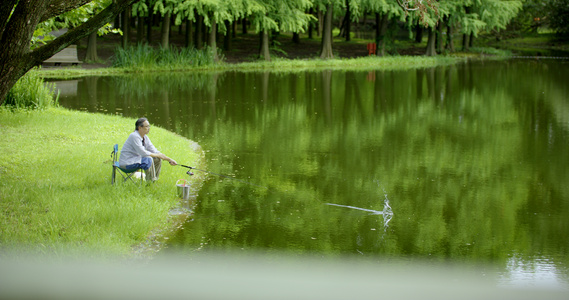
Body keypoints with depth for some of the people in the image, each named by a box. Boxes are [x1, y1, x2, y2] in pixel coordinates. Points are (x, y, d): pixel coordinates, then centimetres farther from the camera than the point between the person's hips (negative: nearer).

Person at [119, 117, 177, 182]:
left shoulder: (145, 137, 4)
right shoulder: (134, 136, -22)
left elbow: (154, 151, 6)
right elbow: (143, 153, -26)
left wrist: (169, 159, -2)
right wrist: (158, 155, -15)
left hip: (136, 159, 9)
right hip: (127, 163, -9)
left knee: (158, 159, 2)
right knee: (148, 159, -29)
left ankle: (154, 180, 8)